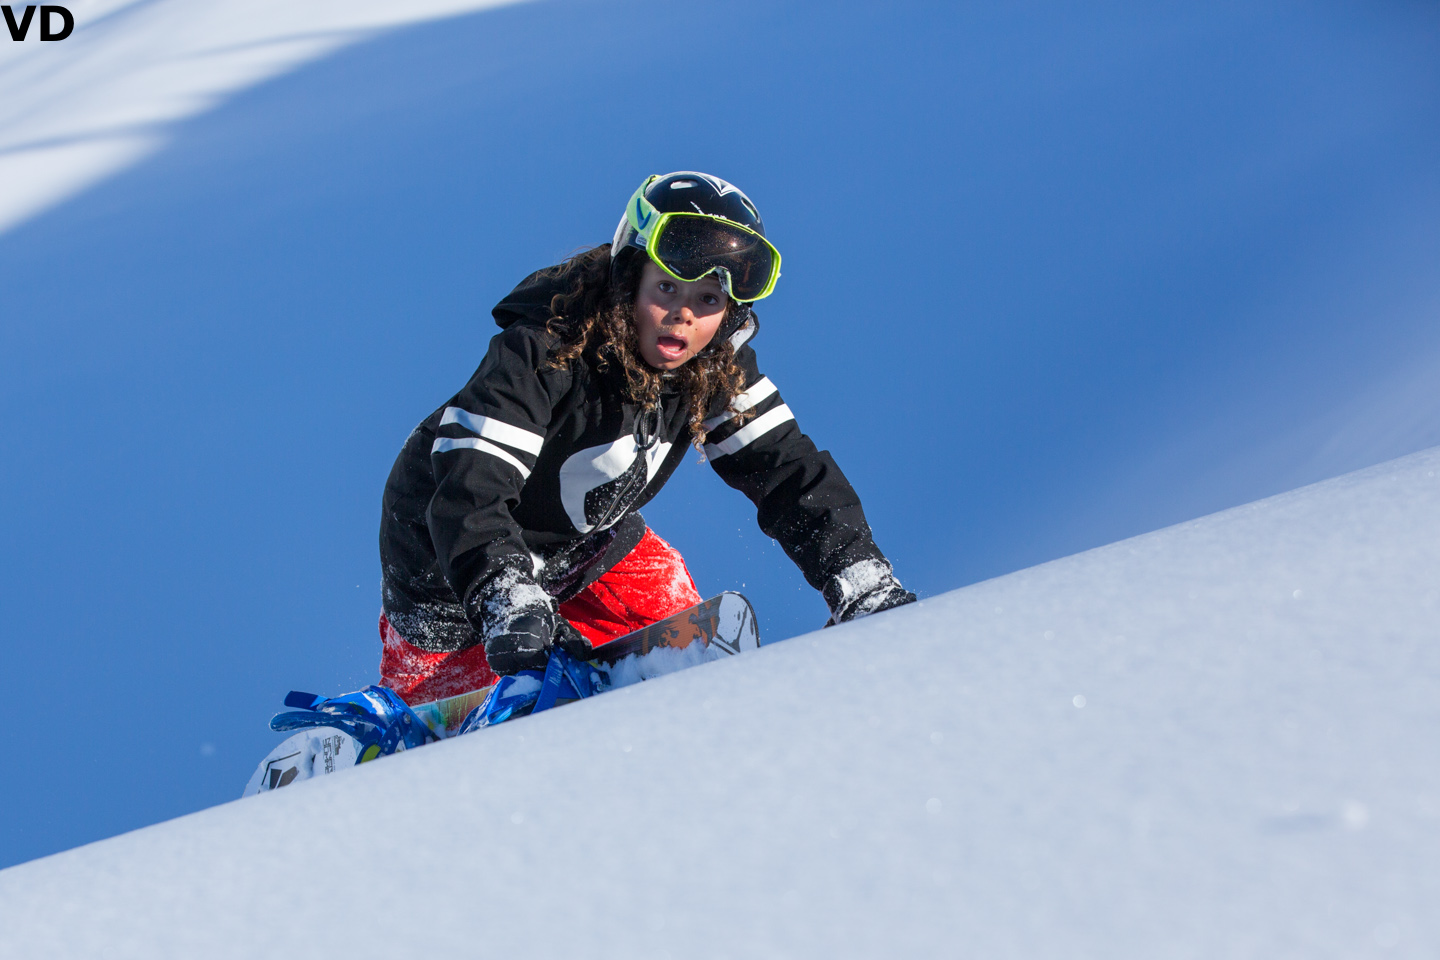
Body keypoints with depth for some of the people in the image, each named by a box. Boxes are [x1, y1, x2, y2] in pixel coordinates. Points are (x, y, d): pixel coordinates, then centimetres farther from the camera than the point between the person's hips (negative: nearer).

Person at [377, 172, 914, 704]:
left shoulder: (718, 371, -17)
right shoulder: (544, 354, -36)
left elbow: (784, 468, -14)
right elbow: (471, 486, -44)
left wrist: (860, 579, -27)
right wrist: (508, 601, -61)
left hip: (586, 537, 5)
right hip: (450, 554, -5)